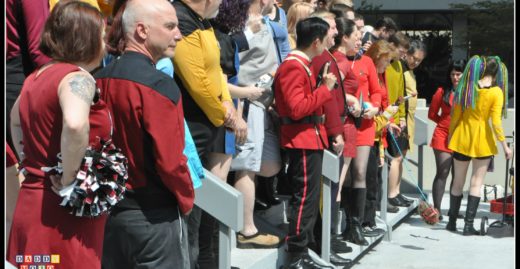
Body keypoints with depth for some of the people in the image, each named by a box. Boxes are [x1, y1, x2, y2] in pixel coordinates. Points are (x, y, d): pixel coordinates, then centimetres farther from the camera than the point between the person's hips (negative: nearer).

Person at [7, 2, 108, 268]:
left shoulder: (35, 77, 12)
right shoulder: (77, 78, -14)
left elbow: (15, 119, 30)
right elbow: (75, 125, -34)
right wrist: (68, 179, -22)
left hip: (30, 201, 8)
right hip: (64, 211, -8)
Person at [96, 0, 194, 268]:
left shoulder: (100, 79, 2)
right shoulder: (158, 84, -19)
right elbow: (170, 160, -22)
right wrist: (186, 198, -4)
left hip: (108, 206, 7)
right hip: (154, 213, -7)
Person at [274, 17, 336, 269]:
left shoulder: (301, 65, 16)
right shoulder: (293, 67, -16)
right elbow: (296, 108, -23)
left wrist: (323, 88, 7)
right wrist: (325, 89, -17)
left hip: (310, 140, 11)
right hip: (302, 141, -11)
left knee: (308, 197, 13)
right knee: (304, 197, -7)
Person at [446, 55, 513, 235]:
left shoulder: (466, 88, -1)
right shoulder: (496, 92, -11)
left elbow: (455, 115, 2)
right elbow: (496, 122, -15)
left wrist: (450, 136, 15)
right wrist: (505, 146, -9)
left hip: (462, 138, 3)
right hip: (483, 141, -3)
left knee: (458, 182, 13)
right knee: (476, 183, 5)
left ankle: (452, 222, 21)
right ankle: (468, 225, 2)